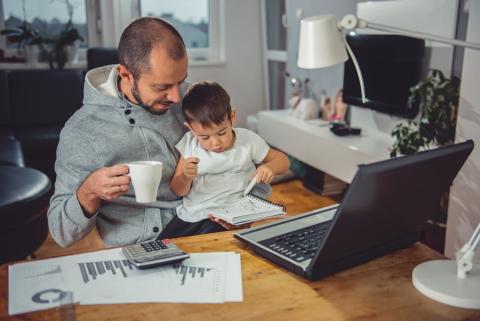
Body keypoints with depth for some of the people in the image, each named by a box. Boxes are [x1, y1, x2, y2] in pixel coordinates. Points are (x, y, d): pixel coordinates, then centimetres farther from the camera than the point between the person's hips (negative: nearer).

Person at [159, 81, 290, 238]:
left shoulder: (248, 140, -3)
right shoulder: (189, 144, 1)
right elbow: (179, 191, 7)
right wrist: (185, 177, -16)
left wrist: (270, 167, -15)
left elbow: (283, 160, 9)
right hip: (189, 213, 3)